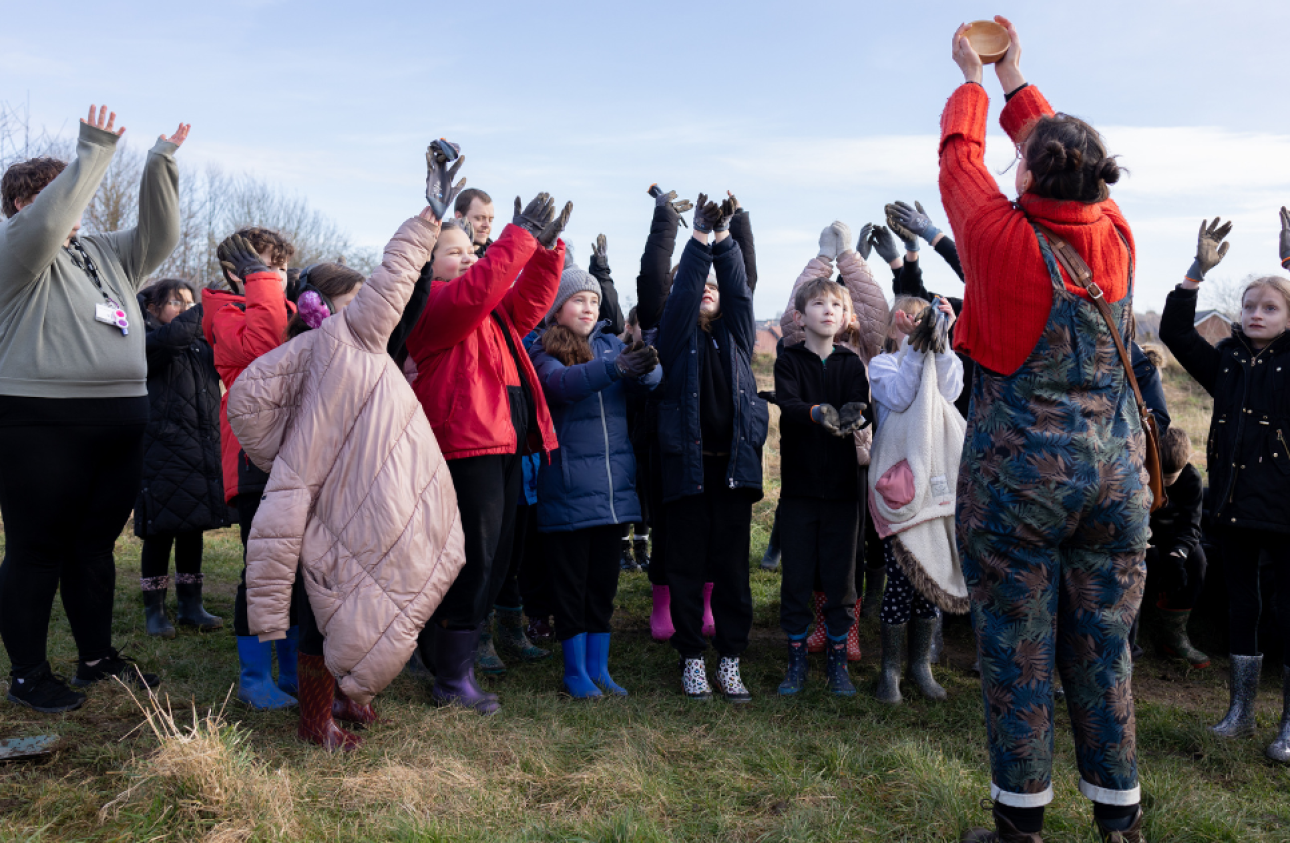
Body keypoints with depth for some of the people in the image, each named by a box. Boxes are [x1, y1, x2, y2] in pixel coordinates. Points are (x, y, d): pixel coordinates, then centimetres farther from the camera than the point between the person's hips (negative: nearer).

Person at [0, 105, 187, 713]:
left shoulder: (107, 254, 20)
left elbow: (159, 235, 13)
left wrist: (160, 166, 4)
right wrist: (93, 154, -17)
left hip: (120, 424, 7)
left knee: (96, 545, 15)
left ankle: (97, 657, 27)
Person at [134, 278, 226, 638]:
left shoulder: (202, 344, 18)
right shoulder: (150, 343, -5)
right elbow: (175, 333, -26)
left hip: (202, 452, 6)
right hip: (164, 451, -6)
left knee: (193, 531, 12)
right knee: (160, 533, 1)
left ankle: (191, 606, 22)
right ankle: (154, 611, 14)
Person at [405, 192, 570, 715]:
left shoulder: (493, 310, 24)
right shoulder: (431, 303, -4)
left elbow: (529, 300, 15)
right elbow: (475, 292, -22)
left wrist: (546, 247, 3)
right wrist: (520, 237, -21)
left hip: (505, 446, 10)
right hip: (466, 446, -9)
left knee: (492, 564, 13)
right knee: (471, 564, -7)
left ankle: (449, 657, 24)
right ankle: (452, 680, 5)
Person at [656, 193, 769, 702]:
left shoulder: (736, 335, 14)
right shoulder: (677, 336, 6)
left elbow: (739, 287, 0)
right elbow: (682, 289, -10)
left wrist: (724, 237, -12)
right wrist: (700, 237, -18)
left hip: (734, 463, 3)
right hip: (686, 463, -2)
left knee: (732, 567, 5)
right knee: (687, 566, 4)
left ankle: (730, 660, 15)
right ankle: (691, 660, 15)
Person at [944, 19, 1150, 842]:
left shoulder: (1002, 239, -12)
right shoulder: (1115, 236, 1)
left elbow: (959, 157, 6)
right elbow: (1067, 153, 18)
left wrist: (973, 79, 25)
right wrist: (1015, 78, 31)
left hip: (1017, 473, -4)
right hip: (1115, 470, 4)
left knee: (1017, 654, 6)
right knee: (1103, 650, 13)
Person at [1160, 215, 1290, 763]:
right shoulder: (1226, 362, 8)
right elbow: (1175, 332, 0)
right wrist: (1199, 271, -8)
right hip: (1232, 501, 4)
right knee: (1240, 604, 12)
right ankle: (1241, 711, 24)